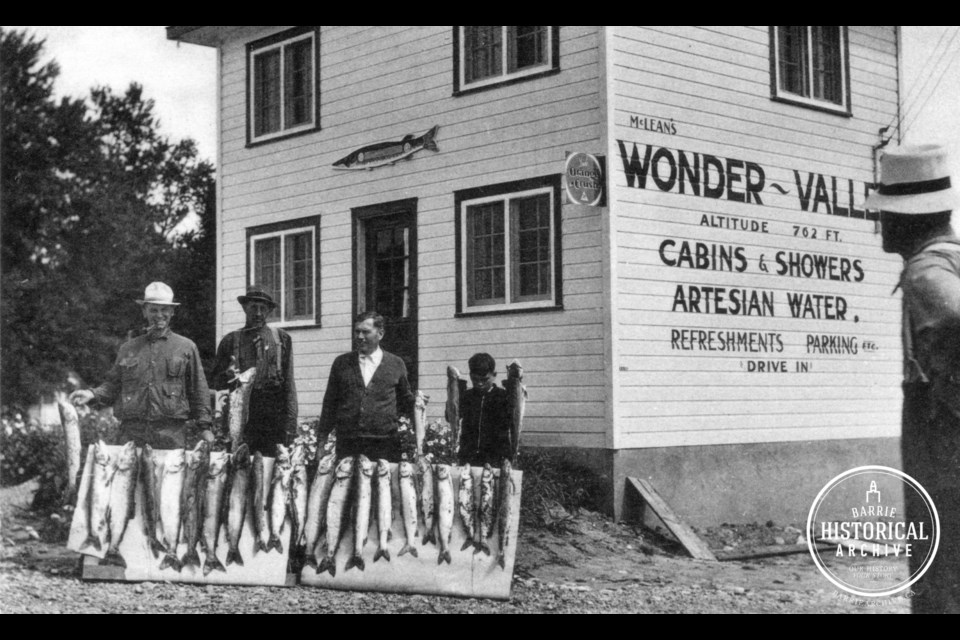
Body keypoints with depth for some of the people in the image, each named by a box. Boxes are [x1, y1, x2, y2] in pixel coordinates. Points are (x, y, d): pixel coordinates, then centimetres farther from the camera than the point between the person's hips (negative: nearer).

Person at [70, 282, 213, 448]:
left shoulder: (186, 347, 10)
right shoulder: (128, 348, 16)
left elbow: (198, 391, 9)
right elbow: (113, 385, 19)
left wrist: (204, 426, 4)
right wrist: (93, 394, 0)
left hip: (171, 434, -2)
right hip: (132, 432, 2)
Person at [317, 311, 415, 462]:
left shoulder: (396, 364, 7)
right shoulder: (341, 363, 11)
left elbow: (405, 401, 17)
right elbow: (330, 403, 13)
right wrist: (322, 438, 9)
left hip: (384, 444, -1)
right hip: (347, 444, 1)